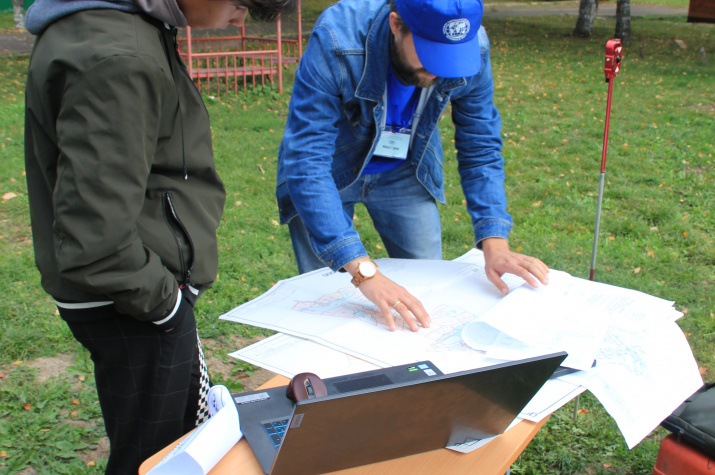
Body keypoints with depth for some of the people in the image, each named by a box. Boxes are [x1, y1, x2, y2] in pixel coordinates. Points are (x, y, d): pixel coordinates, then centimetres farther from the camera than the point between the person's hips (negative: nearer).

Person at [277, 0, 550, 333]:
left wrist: (495, 244, -26)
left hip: (403, 173, 3)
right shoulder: (336, 41, -36)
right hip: (326, 173, -3)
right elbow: (306, 163, -40)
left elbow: (480, 150, -13)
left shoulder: (471, 49, -23)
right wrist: (363, 270, -48)